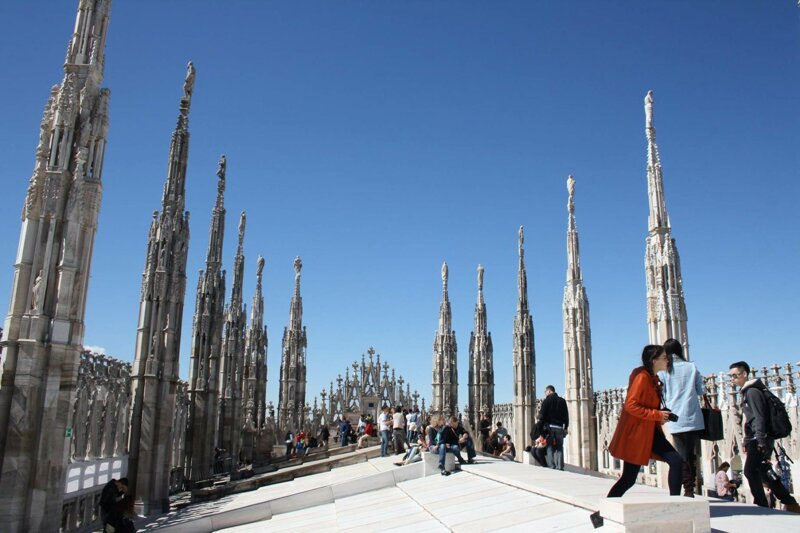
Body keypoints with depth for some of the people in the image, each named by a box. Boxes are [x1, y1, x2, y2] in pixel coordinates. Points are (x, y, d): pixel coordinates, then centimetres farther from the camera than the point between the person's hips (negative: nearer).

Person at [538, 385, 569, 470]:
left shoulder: (546, 401, -2)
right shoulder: (562, 401, 9)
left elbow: (542, 415, -5)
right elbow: (566, 415, 8)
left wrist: (541, 425, 7)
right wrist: (566, 427, 11)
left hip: (549, 426, -2)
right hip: (559, 427, 3)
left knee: (550, 447, 2)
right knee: (559, 448, 6)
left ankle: (551, 466, -7)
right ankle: (560, 467, -1)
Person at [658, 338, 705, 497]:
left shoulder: (663, 370, -4)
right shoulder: (692, 367, 3)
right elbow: (702, 390, 7)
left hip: (676, 420, -2)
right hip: (694, 418, 2)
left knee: (683, 456, 3)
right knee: (692, 455, 12)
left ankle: (688, 489, -1)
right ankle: (692, 487, 13)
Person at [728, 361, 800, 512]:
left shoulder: (752, 391, -12)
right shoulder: (746, 392, 17)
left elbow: (759, 417, -18)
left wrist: (760, 441, -22)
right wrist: (747, 440, 20)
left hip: (759, 439, -10)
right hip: (755, 440, 10)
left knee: (750, 471, -11)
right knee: (764, 472, 12)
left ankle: (761, 504, -6)